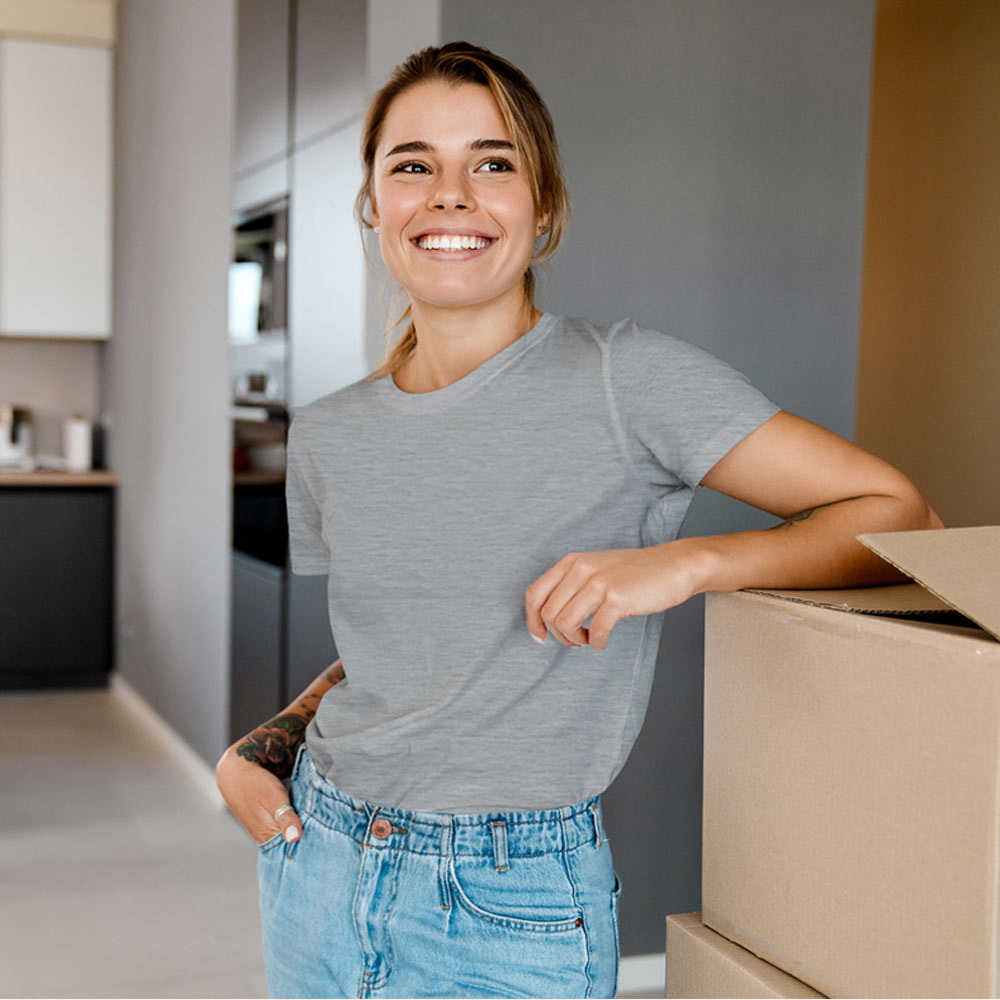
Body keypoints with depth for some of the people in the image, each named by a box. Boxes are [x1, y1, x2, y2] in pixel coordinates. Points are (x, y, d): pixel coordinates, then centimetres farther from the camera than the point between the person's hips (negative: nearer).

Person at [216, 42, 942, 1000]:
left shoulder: (627, 380, -12)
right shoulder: (326, 437, 3)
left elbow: (900, 516, -13)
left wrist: (683, 563, -24)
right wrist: (261, 746, 2)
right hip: (315, 868, 5)